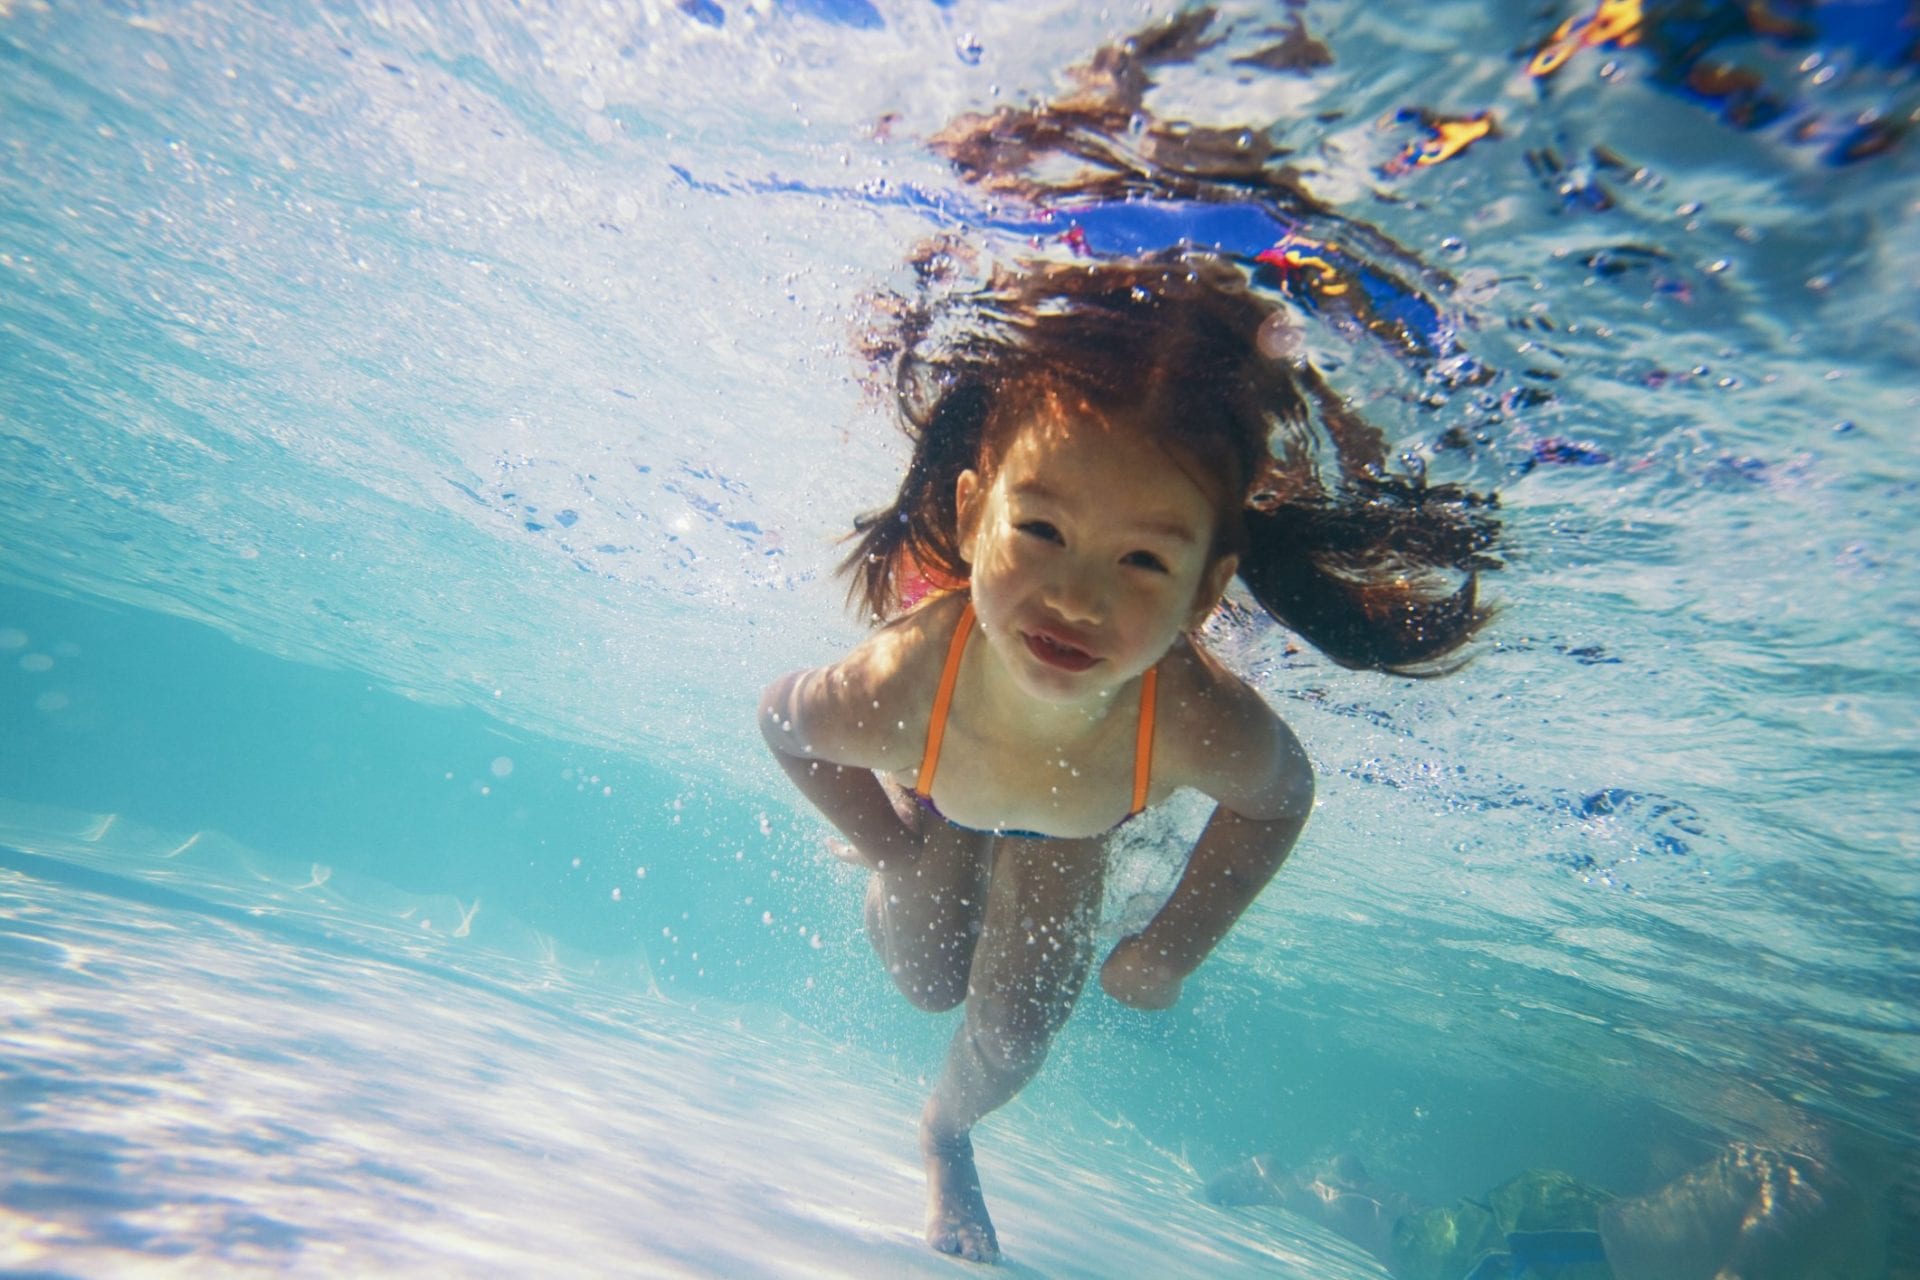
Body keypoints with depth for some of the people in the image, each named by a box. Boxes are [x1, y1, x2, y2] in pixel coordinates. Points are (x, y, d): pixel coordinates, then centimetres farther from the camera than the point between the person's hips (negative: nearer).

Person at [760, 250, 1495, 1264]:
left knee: (1012, 1033, 11)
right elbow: (779, 716, -22)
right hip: (928, 787, 0)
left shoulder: (1208, 732, -46)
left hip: (1072, 824, 1)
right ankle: (927, 860, 51)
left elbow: (1283, 796, -19)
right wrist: (883, 846, -14)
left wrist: (1173, 948, -12)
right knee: (924, 979, 16)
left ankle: (944, 1133, 49)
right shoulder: (893, 694, -48)